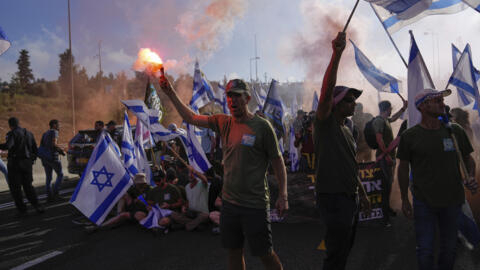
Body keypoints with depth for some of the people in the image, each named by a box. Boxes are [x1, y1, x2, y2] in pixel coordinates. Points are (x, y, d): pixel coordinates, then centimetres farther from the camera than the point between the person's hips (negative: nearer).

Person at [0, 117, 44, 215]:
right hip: (27, 163, 5)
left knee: (15, 187, 5)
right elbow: (35, 149, 15)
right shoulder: (29, 133, 13)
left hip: (15, 163, -5)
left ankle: (22, 209, 5)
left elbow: (8, 145, -25)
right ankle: (37, 205, -1)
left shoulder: (12, 133, -7)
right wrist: (32, 160, 24)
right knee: (28, 186, 12)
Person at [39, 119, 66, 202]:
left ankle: (49, 196, 8)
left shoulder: (45, 133, 19)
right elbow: (54, 144, -20)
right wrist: (61, 151, -7)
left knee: (48, 178, 9)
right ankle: (55, 193, -1)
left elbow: (41, 145, 18)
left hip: (44, 157, 7)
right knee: (60, 175, 6)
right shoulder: (54, 131, -6)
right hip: (52, 157, -7)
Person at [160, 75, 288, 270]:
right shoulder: (223, 123, 4)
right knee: (234, 251, 17)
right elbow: (191, 118, 8)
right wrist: (171, 93, 3)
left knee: (265, 254, 5)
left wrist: (283, 195, -8)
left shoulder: (262, 126, -10)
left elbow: (277, 162, -5)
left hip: (254, 204, -5)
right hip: (229, 201, 5)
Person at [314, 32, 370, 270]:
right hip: (332, 197, -9)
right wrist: (337, 54, -37)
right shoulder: (324, 123, -10)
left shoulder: (347, 132, 15)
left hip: (349, 197, 9)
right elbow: (326, 91, -28)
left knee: (344, 248, 19)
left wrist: (362, 194, 23)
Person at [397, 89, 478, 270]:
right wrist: (404, 200, 3)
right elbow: (403, 168, 1)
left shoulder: (456, 131, 2)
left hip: (453, 201, 3)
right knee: (425, 250, 4)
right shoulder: (410, 136, -6)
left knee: (449, 247, 16)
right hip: (423, 202, -3)